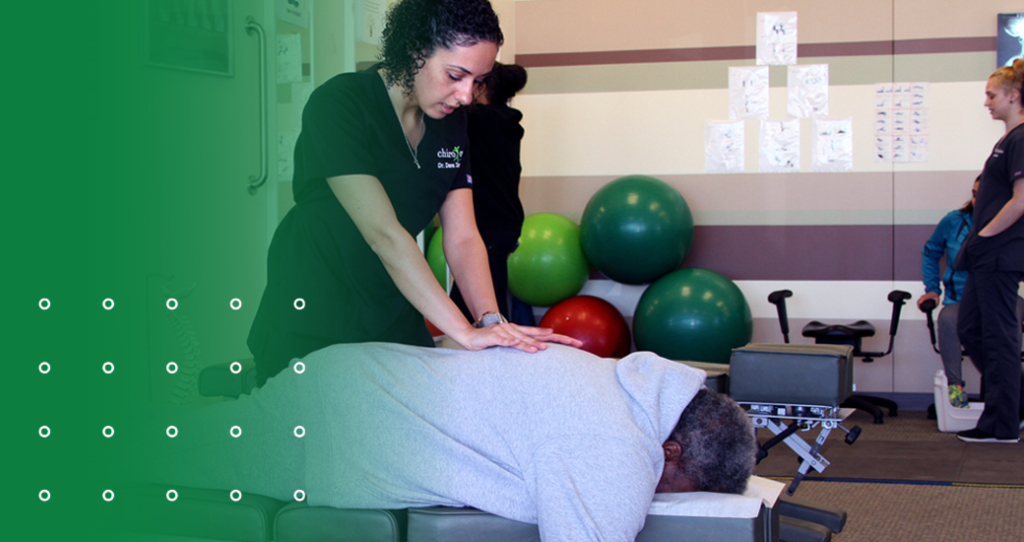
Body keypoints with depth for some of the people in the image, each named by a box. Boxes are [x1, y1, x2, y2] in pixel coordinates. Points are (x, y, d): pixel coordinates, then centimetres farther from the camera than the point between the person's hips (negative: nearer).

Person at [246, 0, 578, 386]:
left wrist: (491, 321, -24)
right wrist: (463, 331, -34)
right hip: (312, 325, -6)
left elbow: (463, 238, -6)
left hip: (396, 322, 6)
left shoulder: (451, 123, 0)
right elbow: (384, 235, -29)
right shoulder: (338, 105, -21)